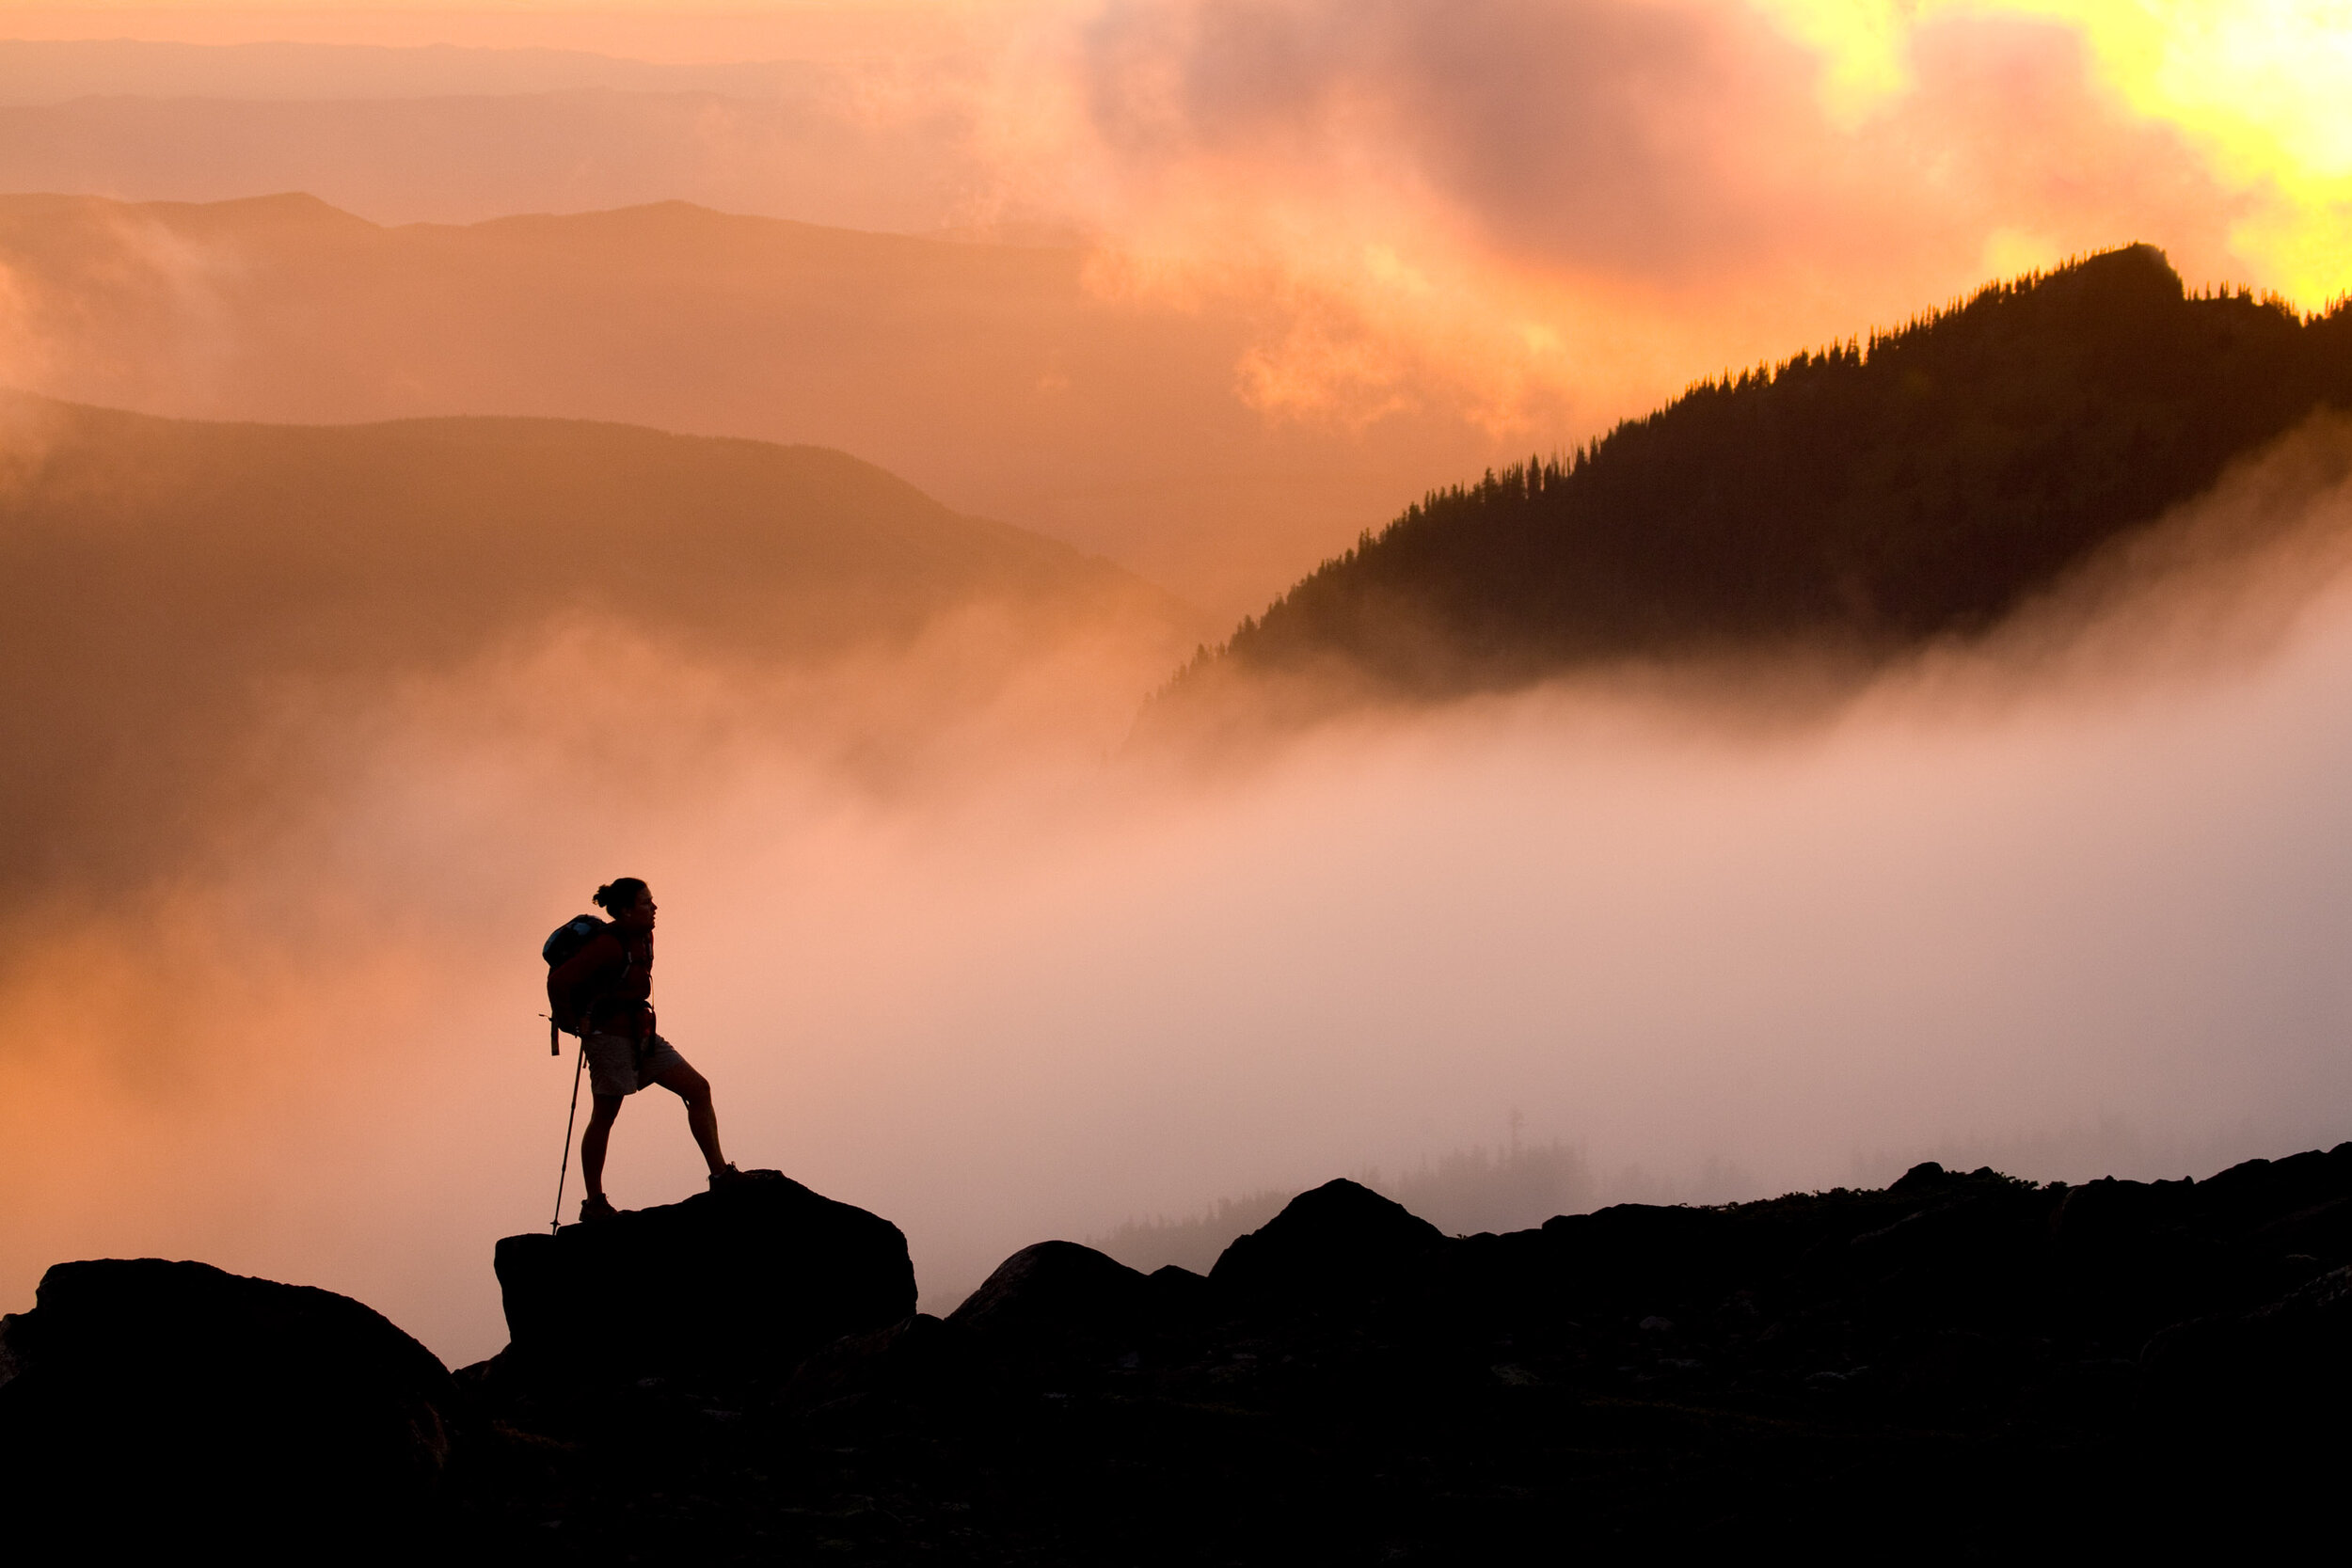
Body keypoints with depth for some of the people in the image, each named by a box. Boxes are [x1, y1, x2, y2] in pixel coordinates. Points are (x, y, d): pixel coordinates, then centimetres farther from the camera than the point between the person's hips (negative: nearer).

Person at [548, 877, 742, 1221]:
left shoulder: (643, 939, 9)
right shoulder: (608, 945, -18)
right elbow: (559, 982, -23)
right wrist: (580, 1020, -9)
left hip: (641, 1034, 9)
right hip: (610, 1036, -9)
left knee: (698, 1089, -1)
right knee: (604, 1117, -1)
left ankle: (720, 1174, -3)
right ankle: (594, 1203, 8)